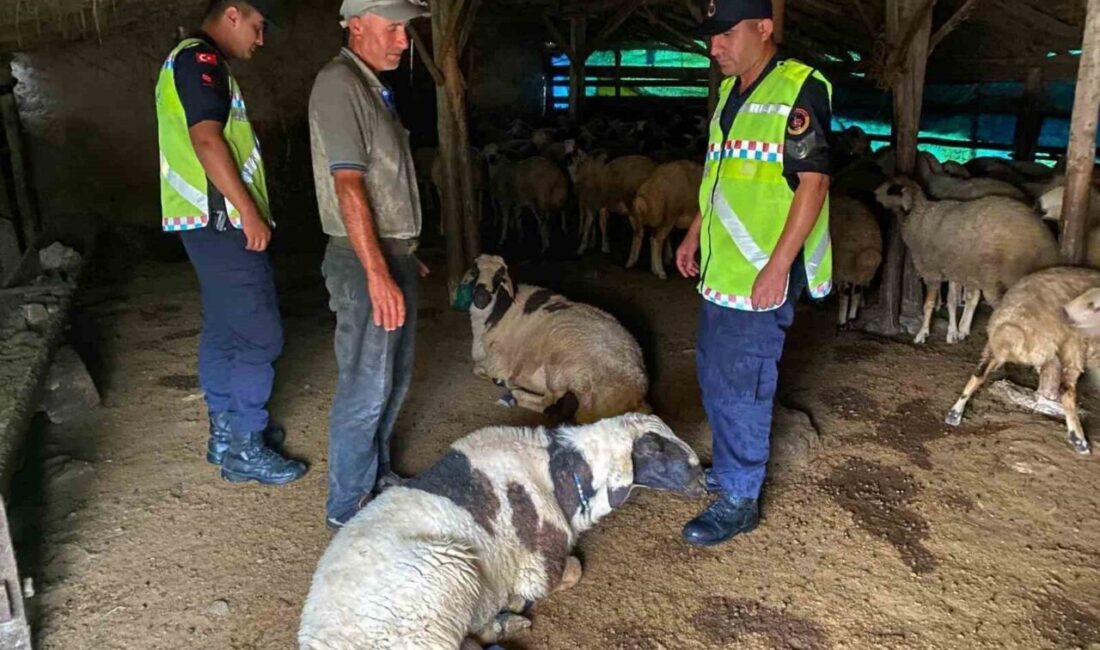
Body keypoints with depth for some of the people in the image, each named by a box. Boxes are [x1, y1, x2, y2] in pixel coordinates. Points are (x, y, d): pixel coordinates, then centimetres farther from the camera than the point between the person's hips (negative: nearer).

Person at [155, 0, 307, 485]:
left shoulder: (190, 61, 21)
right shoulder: (201, 59, -12)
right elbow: (206, 138, -24)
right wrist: (250, 213, -23)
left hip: (209, 222, 11)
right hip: (222, 222, -11)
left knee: (224, 330, 16)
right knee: (259, 337, -6)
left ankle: (226, 430, 26)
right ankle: (244, 450, 2)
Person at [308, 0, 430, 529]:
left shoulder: (372, 86, 17)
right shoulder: (338, 84, -14)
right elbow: (348, 185, -22)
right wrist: (377, 275, -27)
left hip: (392, 253, 10)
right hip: (365, 261, -10)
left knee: (394, 379, 18)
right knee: (366, 390, -4)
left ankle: (378, 478, 33)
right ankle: (348, 508, 9)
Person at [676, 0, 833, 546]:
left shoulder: (799, 90, -13)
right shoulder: (731, 92, 13)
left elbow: (813, 181, -17)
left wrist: (779, 266, -21)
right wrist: (694, 235, 20)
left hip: (762, 275, -9)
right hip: (720, 269, 9)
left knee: (740, 387, -1)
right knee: (715, 373, 19)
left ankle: (739, 500, 15)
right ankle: (730, 466, 38)